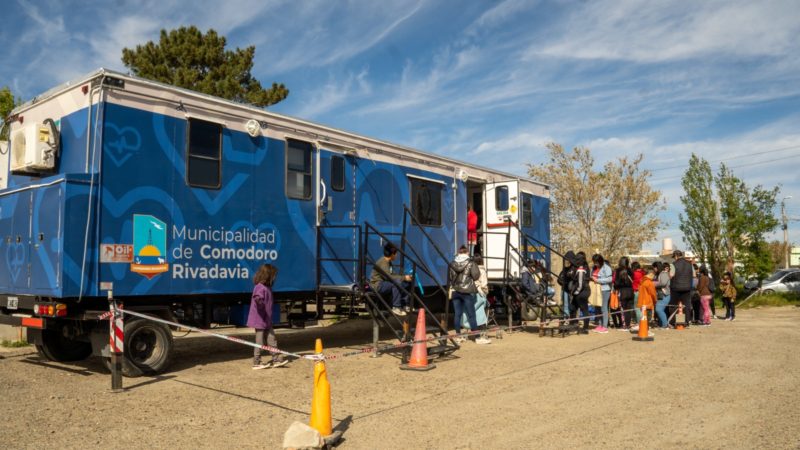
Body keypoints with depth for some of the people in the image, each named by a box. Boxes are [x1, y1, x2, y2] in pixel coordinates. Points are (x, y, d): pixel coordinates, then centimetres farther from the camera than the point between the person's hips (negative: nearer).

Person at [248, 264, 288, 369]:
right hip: (259, 319, -9)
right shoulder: (260, 287, -19)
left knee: (272, 338, 12)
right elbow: (257, 297, -39)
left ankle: (276, 359, 18)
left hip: (267, 320, 9)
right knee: (260, 341, -1)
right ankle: (256, 362, 9)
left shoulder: (267, 287, 12)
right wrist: (258, 300, -61)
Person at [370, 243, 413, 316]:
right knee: (397, 282, -33)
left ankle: (405, 305, 6)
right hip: (377, 285, -10)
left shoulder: (388, 262, 10)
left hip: (384, 284, 10)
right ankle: (396, 307, -26)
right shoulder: (383, 263, -21)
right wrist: (403, 277, -27)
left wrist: (404, 277, -3)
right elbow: (388, 277, -30)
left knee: (407, 283, 2)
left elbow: (392, 275, 10)